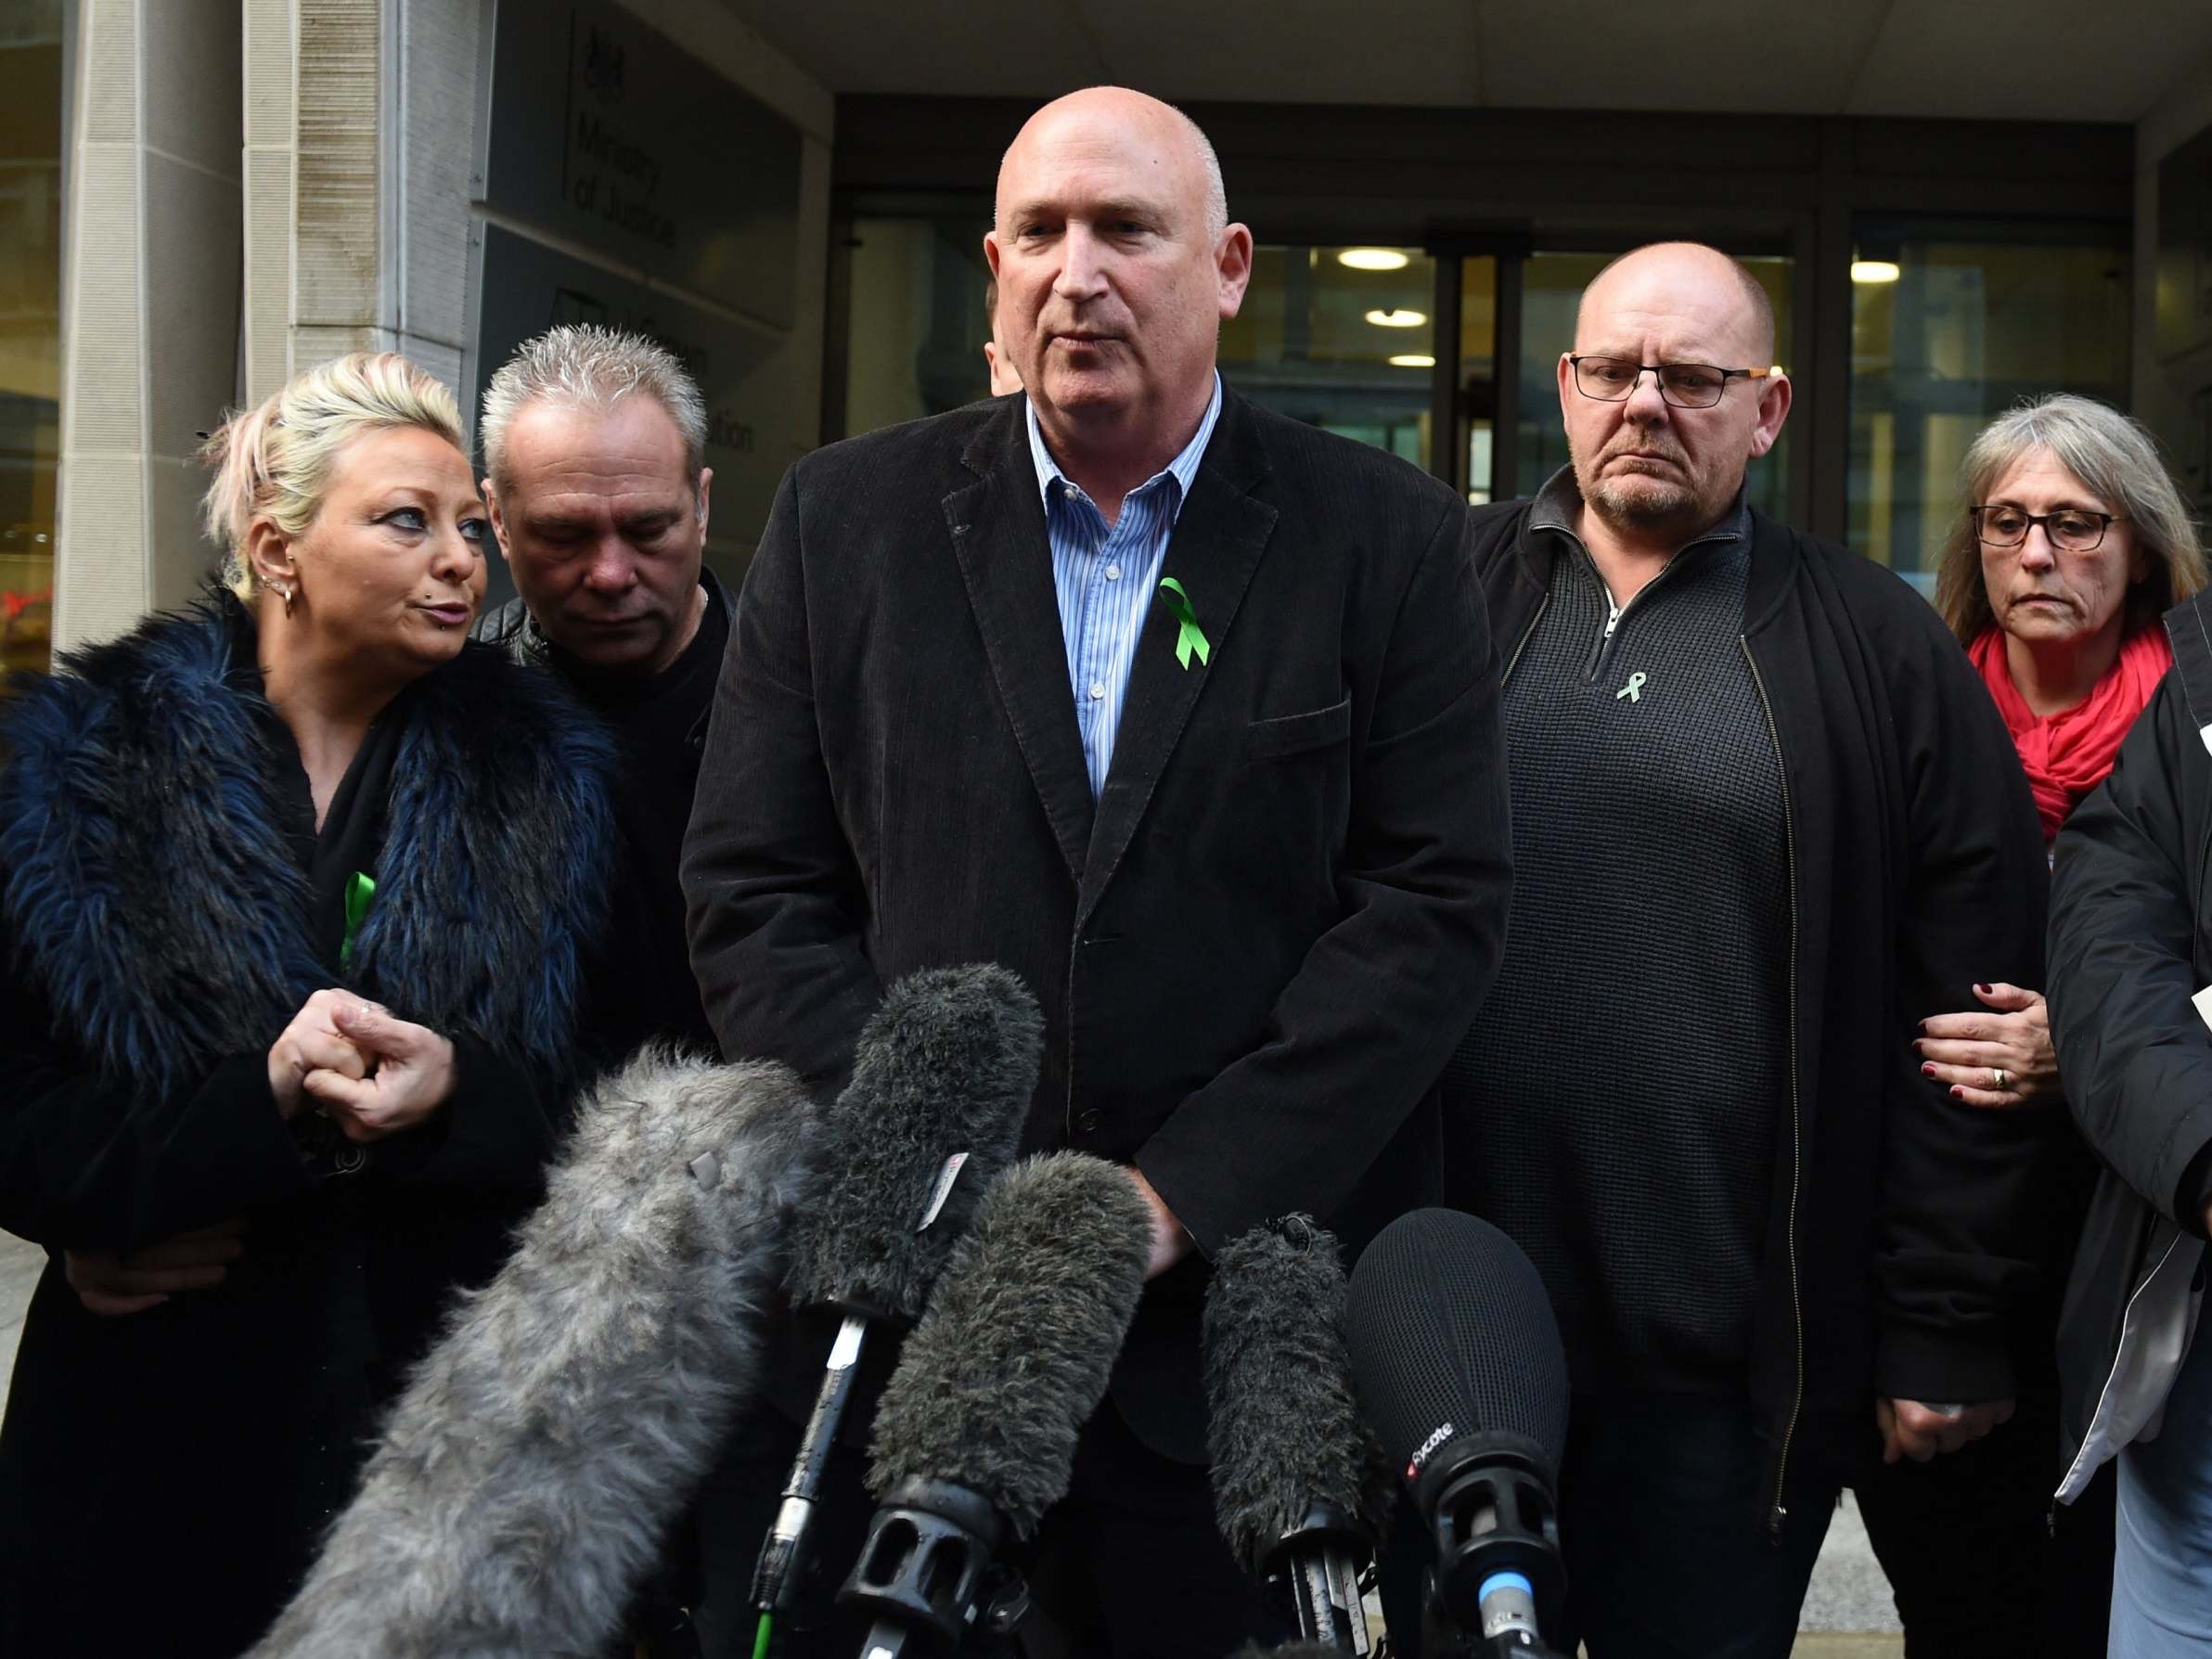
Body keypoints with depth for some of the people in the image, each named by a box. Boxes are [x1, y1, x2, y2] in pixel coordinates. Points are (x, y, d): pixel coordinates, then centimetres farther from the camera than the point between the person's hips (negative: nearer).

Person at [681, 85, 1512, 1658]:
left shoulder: (1386, 537, 1)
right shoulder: (848, 519, 5)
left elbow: (1440, 902, -5)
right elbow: (753, 893, 3)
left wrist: (1183, 1192, -12)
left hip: (1252, 1291, -1)